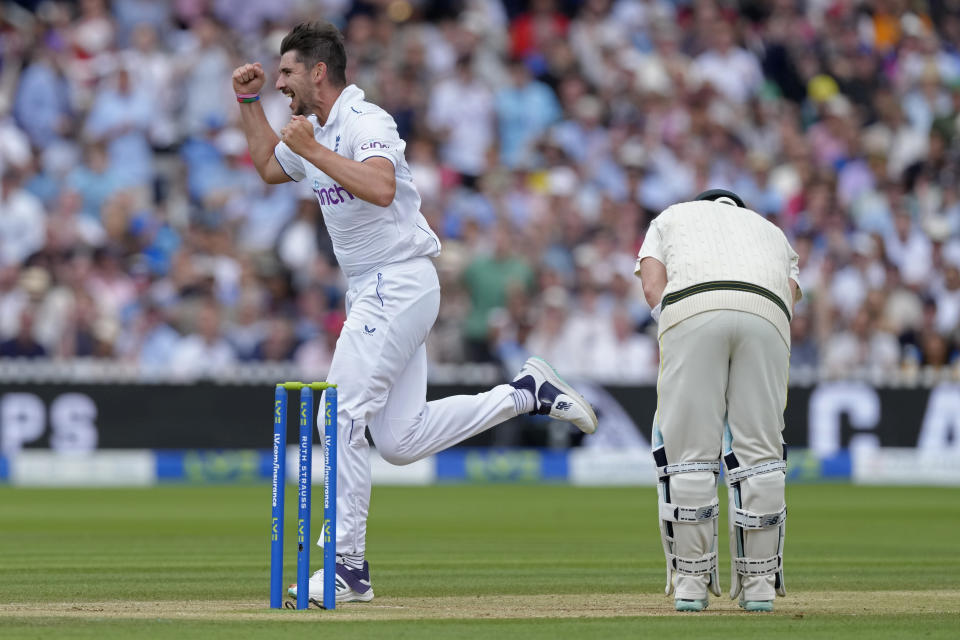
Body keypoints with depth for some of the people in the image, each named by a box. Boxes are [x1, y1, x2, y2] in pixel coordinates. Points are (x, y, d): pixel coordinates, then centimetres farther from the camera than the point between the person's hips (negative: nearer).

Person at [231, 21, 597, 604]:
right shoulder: (317, 130, 16)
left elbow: (380, 188, -32)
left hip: (399, 286, -10)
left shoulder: (366, 122, -13)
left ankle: (349, 568, -9)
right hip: (372, 293, 10)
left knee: (342, 419, -12)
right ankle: (527, 392, 14)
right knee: (401, 441, 4)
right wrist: (249, 102, 26)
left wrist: (314, 151, -26)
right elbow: (269, 167, 36)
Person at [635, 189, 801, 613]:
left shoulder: (672, 217, 35)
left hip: (690, 309, -2)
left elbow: (652, 285, 15)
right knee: (759, 452, 5)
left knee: (689, 452, 1)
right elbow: (789, 292, 19)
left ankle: (690, 583, 1)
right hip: (768, 318, 2)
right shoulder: (771, 231, 40)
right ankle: (759, 587, 6)